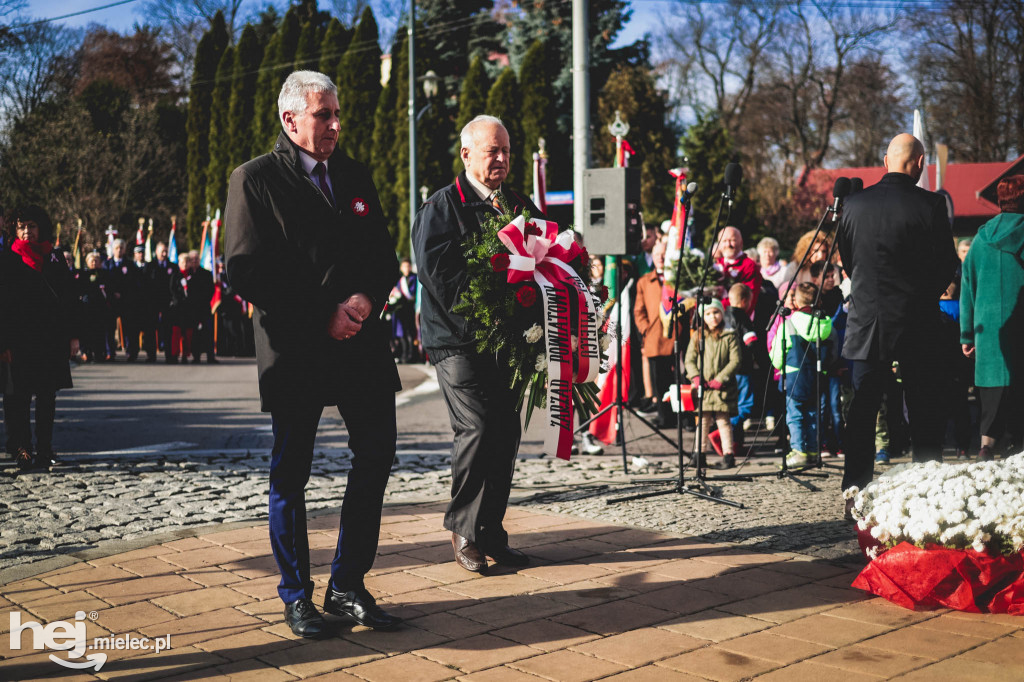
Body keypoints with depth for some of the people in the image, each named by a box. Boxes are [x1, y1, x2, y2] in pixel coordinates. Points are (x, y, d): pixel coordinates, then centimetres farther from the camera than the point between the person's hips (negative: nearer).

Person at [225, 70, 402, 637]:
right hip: (292, 348, -5)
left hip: (359, 341, 5)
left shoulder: (354, 175, 14)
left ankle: (347, 586, 16)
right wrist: (322, 316, -14)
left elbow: (384, 255, 13)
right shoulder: (254, 180, -3)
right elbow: (246, 273, -10)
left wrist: (365, 299, -8)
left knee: (377, 454, 3)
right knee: (290, 472, 5)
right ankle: (296, 596, 19)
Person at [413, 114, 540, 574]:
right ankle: (464, 530, 3)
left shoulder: (521, 205, 16)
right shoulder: (440, 208, -1)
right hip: (458, 341, -6)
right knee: (477, 429, -13)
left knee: (507, 434, 4)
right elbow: (437, 273, -12)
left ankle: (491, 533, 14)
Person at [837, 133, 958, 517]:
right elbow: (947, 266, -2)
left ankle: (855, 494, 7)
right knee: (925, 412, 7)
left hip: (866, 320, 3)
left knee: (861, 409, 8)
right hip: (917, 323, -3)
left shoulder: (854, 204, 1)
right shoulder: (929, 205, -10)